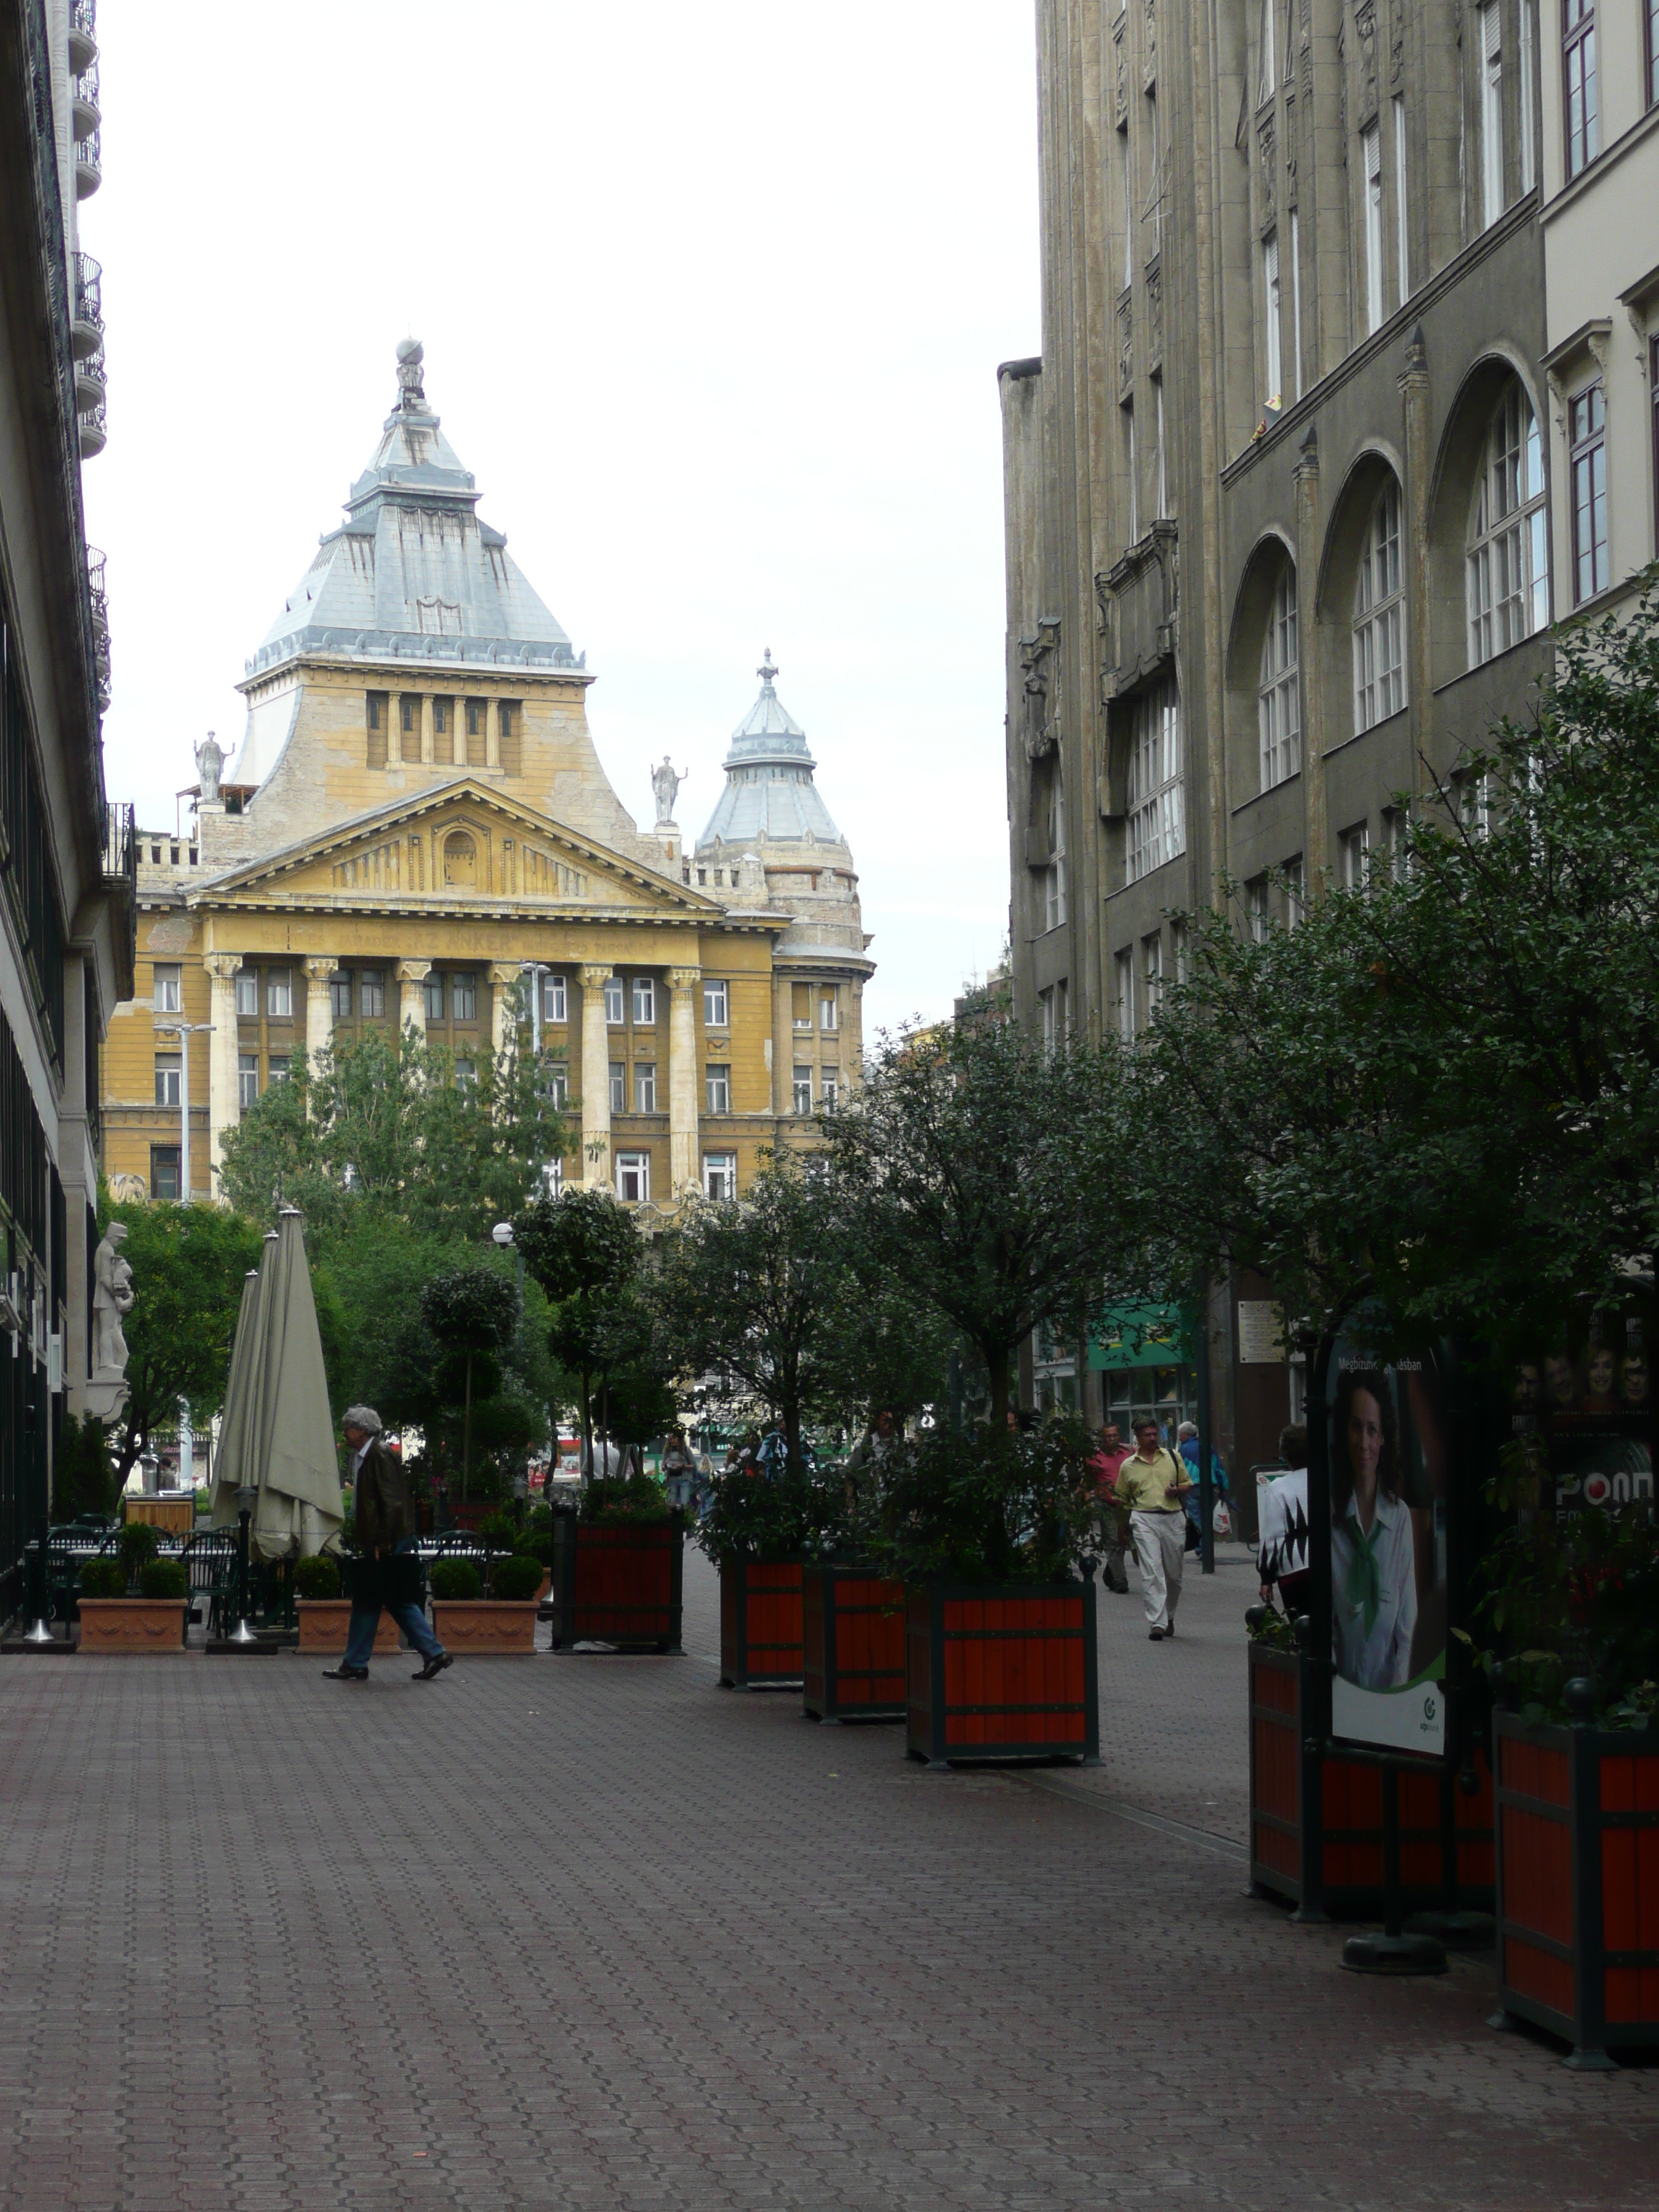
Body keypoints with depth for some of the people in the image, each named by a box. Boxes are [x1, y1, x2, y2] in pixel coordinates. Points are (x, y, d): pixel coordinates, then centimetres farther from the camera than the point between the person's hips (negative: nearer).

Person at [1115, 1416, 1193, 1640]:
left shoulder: (1172, 1457, 12)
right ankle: (1156, 1623, -16)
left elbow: (1187, 1484, 17)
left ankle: (1169, 1617, 29)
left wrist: (1177, 1491, -5)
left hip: (1173, 1518, 2)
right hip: (1144, 1520, -2)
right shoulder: (1128, 1466, 9)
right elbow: (1121, 1498, 14)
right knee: (1152, 1573, -12)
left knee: (1174, 1574, 9)